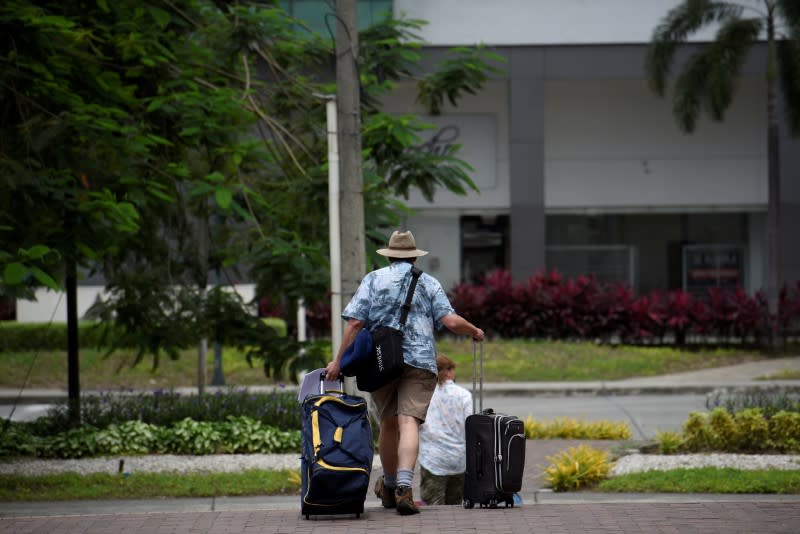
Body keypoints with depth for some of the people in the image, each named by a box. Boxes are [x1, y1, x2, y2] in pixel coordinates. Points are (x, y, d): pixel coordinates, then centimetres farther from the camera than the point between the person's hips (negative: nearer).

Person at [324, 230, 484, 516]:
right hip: (419, 361, -2)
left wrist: (339, 359, 0)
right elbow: (451, 321, -1)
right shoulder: (428, 283, 9)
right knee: (409, 423, -12)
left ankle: (389, 487, 31)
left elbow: (355, 323, -1)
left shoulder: (373, 280, 9)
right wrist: (474, 332, 18)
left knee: (388, 423, 16)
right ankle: (404, 488, -30)